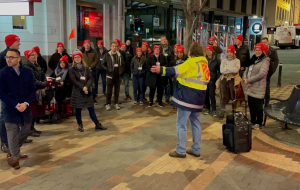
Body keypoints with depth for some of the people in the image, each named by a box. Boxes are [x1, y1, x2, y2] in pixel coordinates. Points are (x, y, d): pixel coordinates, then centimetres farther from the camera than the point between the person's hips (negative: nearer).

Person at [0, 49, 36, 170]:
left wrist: (26, 103, -15)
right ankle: (14, 157, 22)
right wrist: (16, 105, -17)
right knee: (12, 133, 2)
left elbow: (32, 91, 1)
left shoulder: (27, 72, 0)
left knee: (25, 131, 13)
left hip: (25, 108, 4)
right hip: (10, 108, -4)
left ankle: (12, 152, 36)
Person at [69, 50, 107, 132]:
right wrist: (82, 88, -19)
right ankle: (80, 125, 19)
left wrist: (86, 86, -18)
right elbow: (74, 80, -10)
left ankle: (97, 125, 9)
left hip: (87, 91, 2)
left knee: (91, 109, 3)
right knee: (78, 109, 5)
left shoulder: (86, 68, 8)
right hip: (77, 92, -1)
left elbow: (91, 78, -1)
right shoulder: (72, 69, 1)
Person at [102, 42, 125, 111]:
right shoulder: (107, 55, -2)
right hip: (110, 75, -3)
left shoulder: (119, 55, 6)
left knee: (117, 90, 9)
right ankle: (108, 104, 12)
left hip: (118, 76, 3)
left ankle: (116, 103, 20)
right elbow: (103, 64, 1)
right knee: (109, 91, 1)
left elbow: (123, 64, 14)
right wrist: (108, 69, -11)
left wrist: (121, 70, 1)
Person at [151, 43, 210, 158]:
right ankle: (196, 150, 20)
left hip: (187, 96, -8)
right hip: (198, 97, 8)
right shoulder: (204, 63, 13)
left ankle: (180, 151, 3)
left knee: (181, 124, -1)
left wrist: (161, 70, -29)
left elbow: (177, 71, -24)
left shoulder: (192, 62, -12)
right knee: (196, 123, 14)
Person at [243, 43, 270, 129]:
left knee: (258, 106, 2)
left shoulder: (265, 61, -8)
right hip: (250, 87, 7)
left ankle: (259, 123, 16)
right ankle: (253, 121, 29)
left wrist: (248, 80, -16)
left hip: (258, 88, -7)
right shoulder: (252, 60, 15)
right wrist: (245, 79, -9)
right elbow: (246, 71, 12)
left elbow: (261, 74, -19)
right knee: (251, 105, 15)